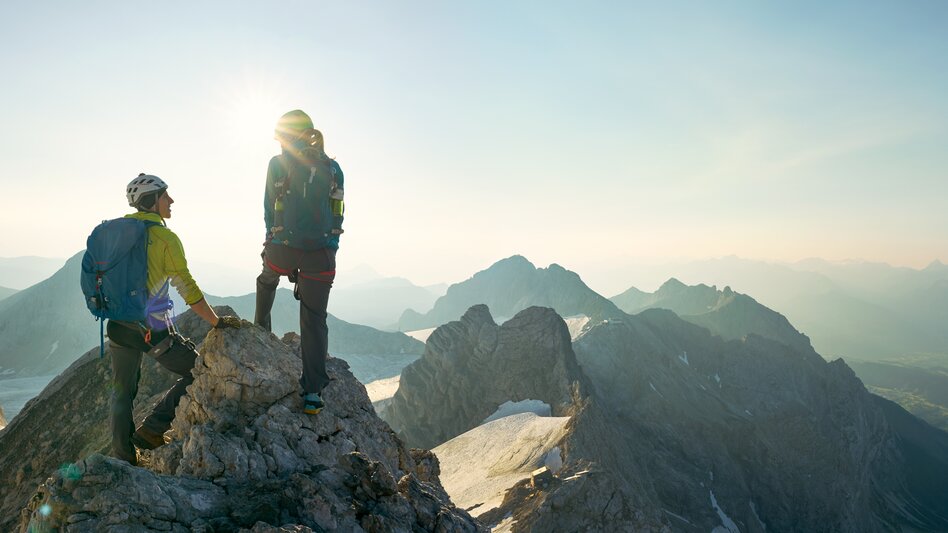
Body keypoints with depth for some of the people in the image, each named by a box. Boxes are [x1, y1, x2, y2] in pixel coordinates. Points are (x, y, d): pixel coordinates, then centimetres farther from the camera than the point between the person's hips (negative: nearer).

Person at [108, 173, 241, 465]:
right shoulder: (165, 237, -13)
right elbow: (187, 288, -13)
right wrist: (217, 322, -6)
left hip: (118, 325, 7)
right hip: (154, 329, -6)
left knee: (122, 392, 19)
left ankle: (123, 458, 26)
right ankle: (152, 429, 6)